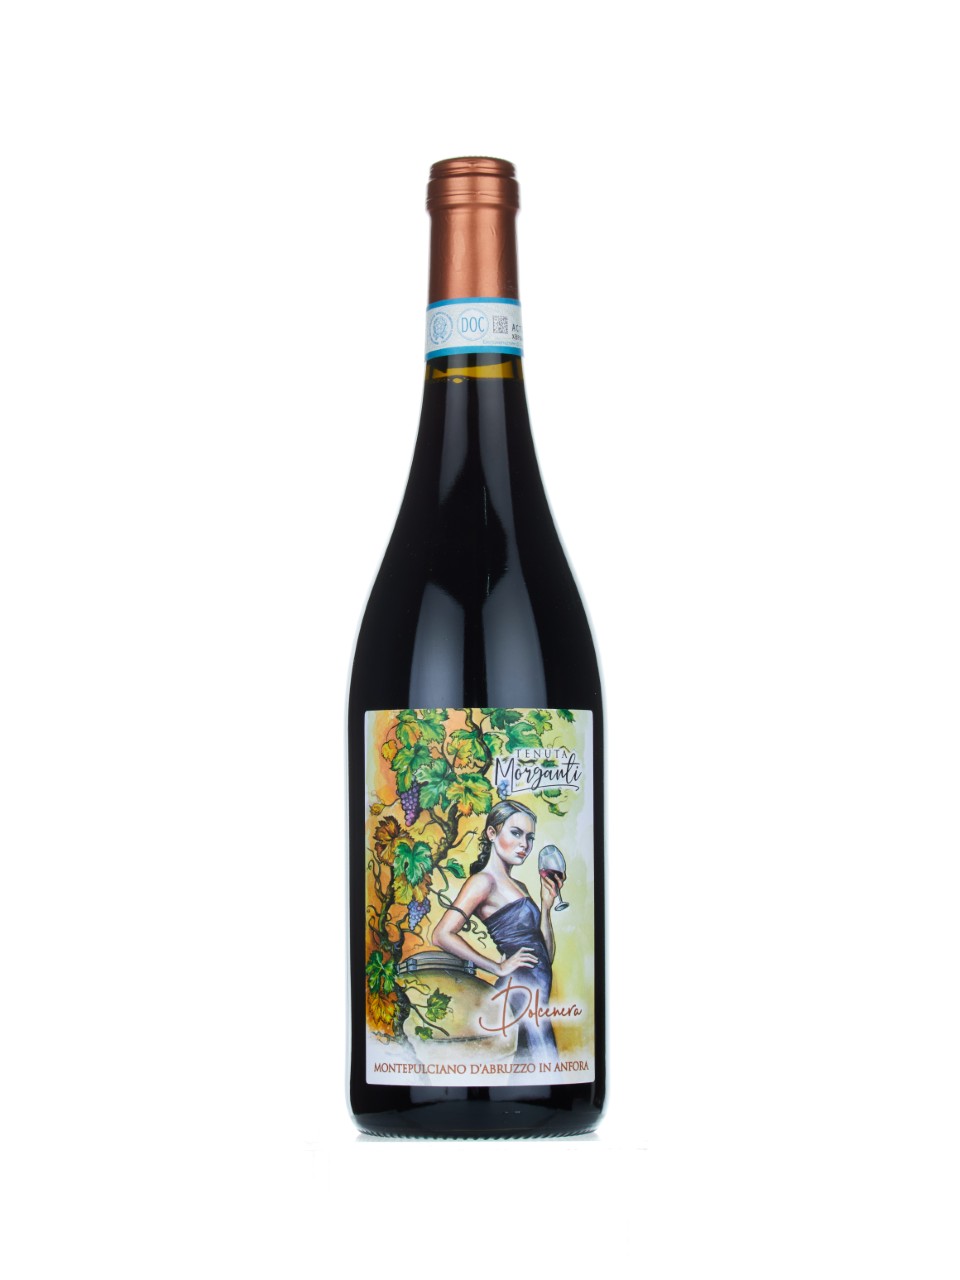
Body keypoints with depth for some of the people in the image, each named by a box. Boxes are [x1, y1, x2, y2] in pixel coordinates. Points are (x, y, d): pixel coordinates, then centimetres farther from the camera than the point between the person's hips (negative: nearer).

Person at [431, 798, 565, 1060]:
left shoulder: (518, 888, 22)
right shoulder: (484, 881, -4)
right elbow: (443, 935, -18)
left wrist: (547, 904, 7)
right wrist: (499, 968, -12)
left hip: (538, 984, 9)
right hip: (522, 983, -9)